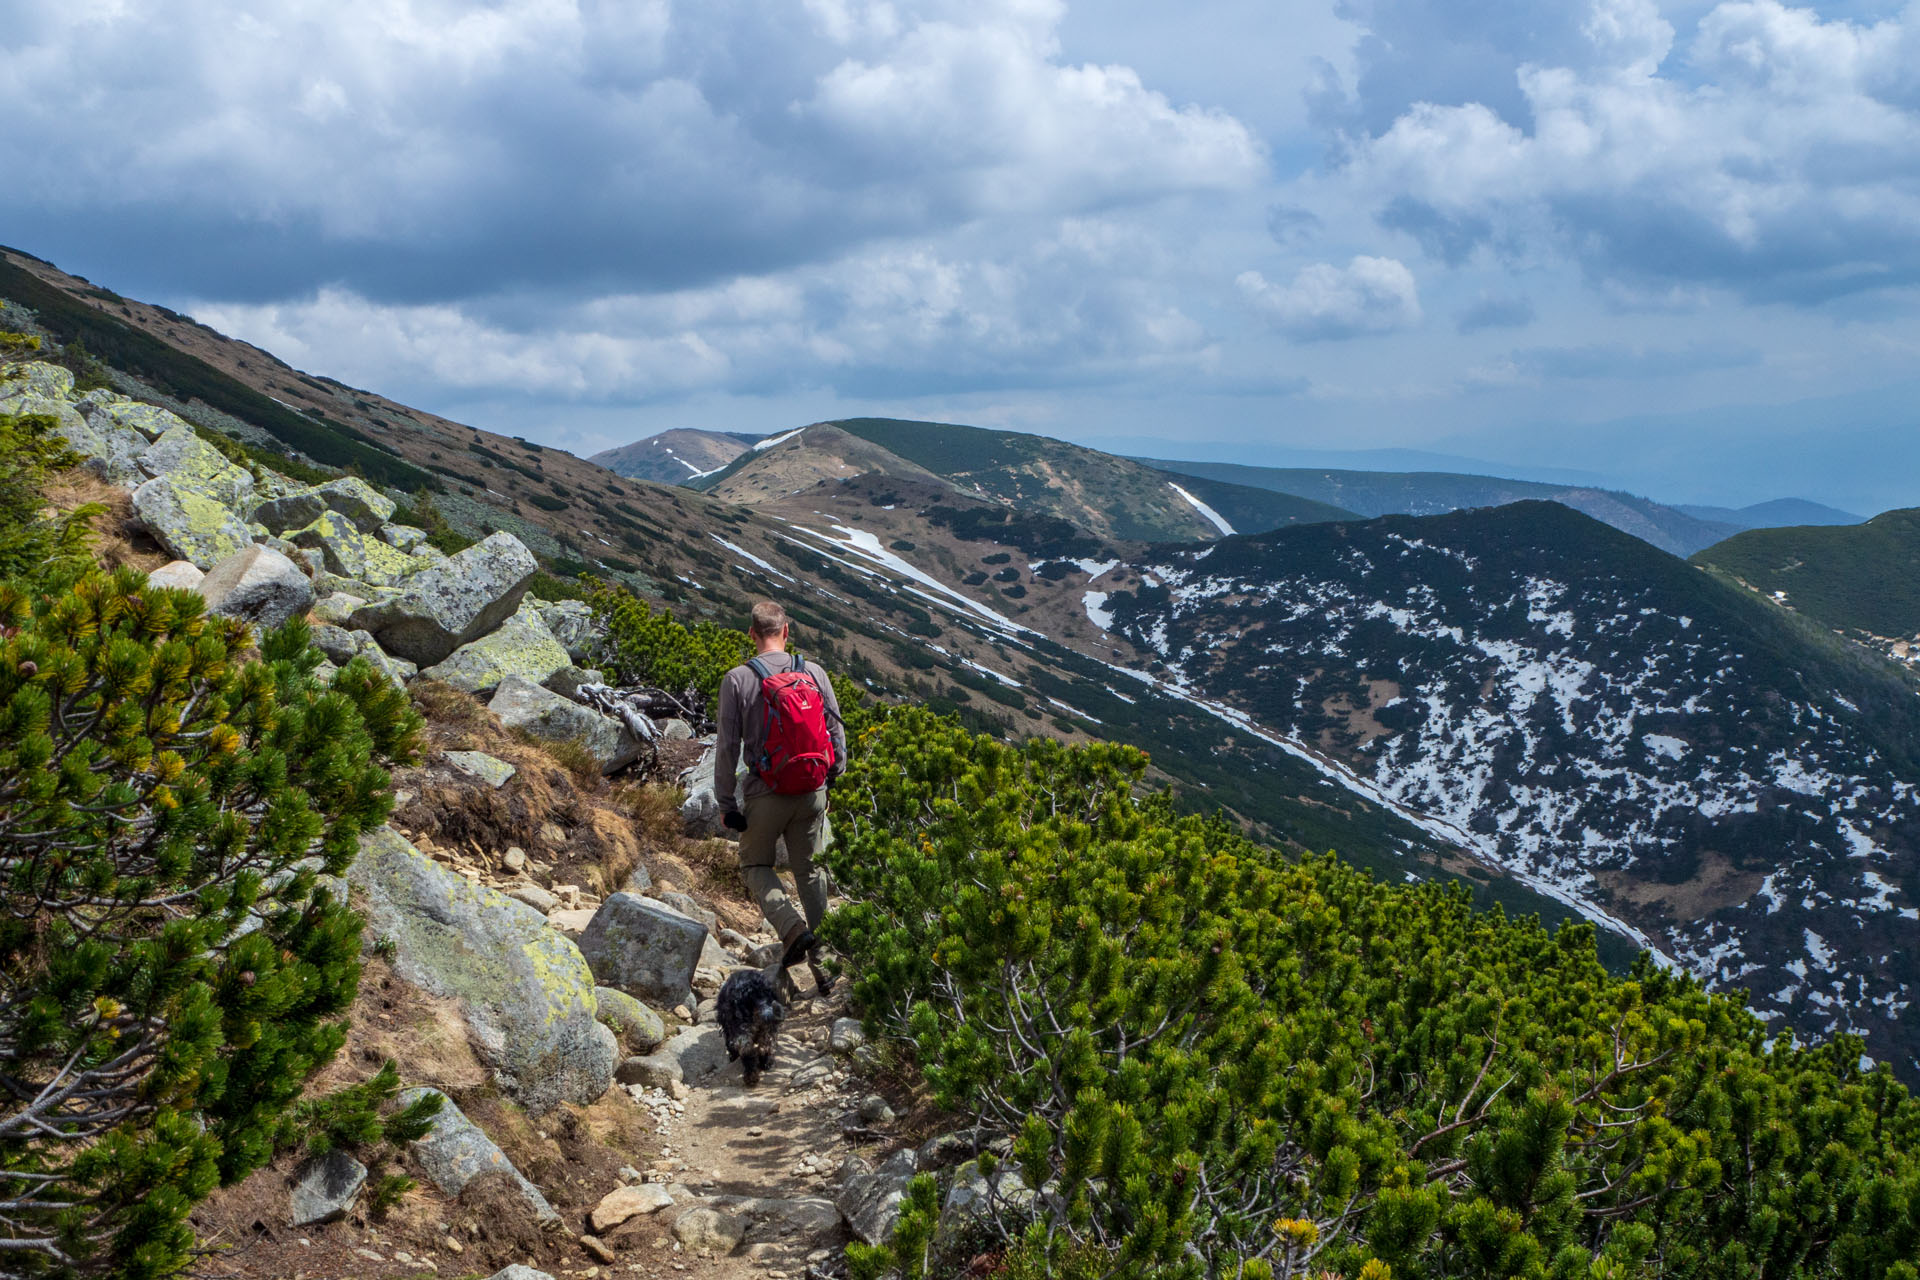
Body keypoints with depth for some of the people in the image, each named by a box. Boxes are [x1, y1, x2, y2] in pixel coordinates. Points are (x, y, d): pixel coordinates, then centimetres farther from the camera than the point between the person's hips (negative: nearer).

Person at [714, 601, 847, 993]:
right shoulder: (814, 673, -2)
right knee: (810, 870, 14)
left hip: (766, 795, -3)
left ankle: (794, 929, -6)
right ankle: (823, 962, 15)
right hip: (813, 793, 3)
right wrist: (835, 775, 20)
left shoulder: (738, 680, -9)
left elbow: (727, 746, -8)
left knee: (756, 864, 17)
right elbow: (836, 732, 4)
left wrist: (726, 802, -1)